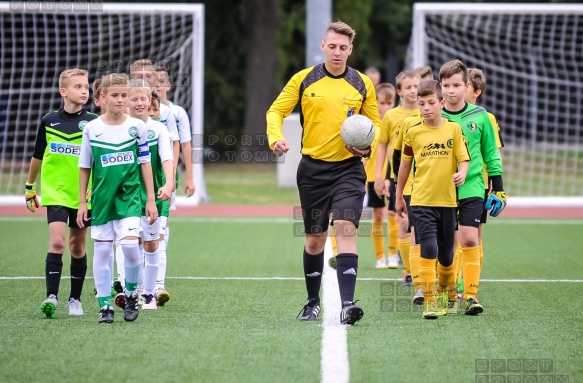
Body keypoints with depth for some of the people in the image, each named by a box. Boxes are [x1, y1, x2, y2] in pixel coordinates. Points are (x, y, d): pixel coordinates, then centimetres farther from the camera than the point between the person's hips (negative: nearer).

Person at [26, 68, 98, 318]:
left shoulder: (93, 123, -2)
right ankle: (51, 297, -17)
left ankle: (75, 299, 21)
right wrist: (29, 187, 21)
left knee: (78, 247, 9)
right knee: (57, 241, -15)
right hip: (55, 192, 0)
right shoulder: (49, 121, 2)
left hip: (84, 195, 1)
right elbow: (37, 156, 15)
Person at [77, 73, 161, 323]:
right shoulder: (91, 129, 1)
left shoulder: (137, 127, 1)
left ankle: (131, 294, 5)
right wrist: (82, 203, 6)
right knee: (101, 249, 2)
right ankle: (105, 305, 12)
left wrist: (150, 200, 3)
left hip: (130, 195, -1)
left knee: (130, 243, -17)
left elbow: (145, 164, 6)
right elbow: (85, 168, 7)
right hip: (102, 197, 1)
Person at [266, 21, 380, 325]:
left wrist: (367, 147, -7)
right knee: (315, 237, 9)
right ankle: (313, 302, 27)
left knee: (346, 229, -18)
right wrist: (276, 138, -15)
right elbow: (276, 111, 5)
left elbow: (374, 124, 14)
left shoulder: (362, 84, 3)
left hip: (349, 168, -1)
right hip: (313, 168, 1)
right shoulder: (303, 80, 1)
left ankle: (347, 304, -25)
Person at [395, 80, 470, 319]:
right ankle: (429, 301, -11)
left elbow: (463, 159, 0)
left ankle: (447, 290, 37)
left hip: (448, 200, 1)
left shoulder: (454, 129, 1)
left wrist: (462, 174, -23)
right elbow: (405, 164, 13)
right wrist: (399, 196, 18)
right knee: (428, 249, -14)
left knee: (446, 253, 11)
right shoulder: (413, 132, 3)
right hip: (421, 201, -1)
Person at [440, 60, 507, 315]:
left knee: (470, 239, -11)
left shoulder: (479, 116, 2)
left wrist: (498, 190, 8)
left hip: (472, 189, -1)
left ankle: (471, 294, -8)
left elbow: (491, 154, 9)